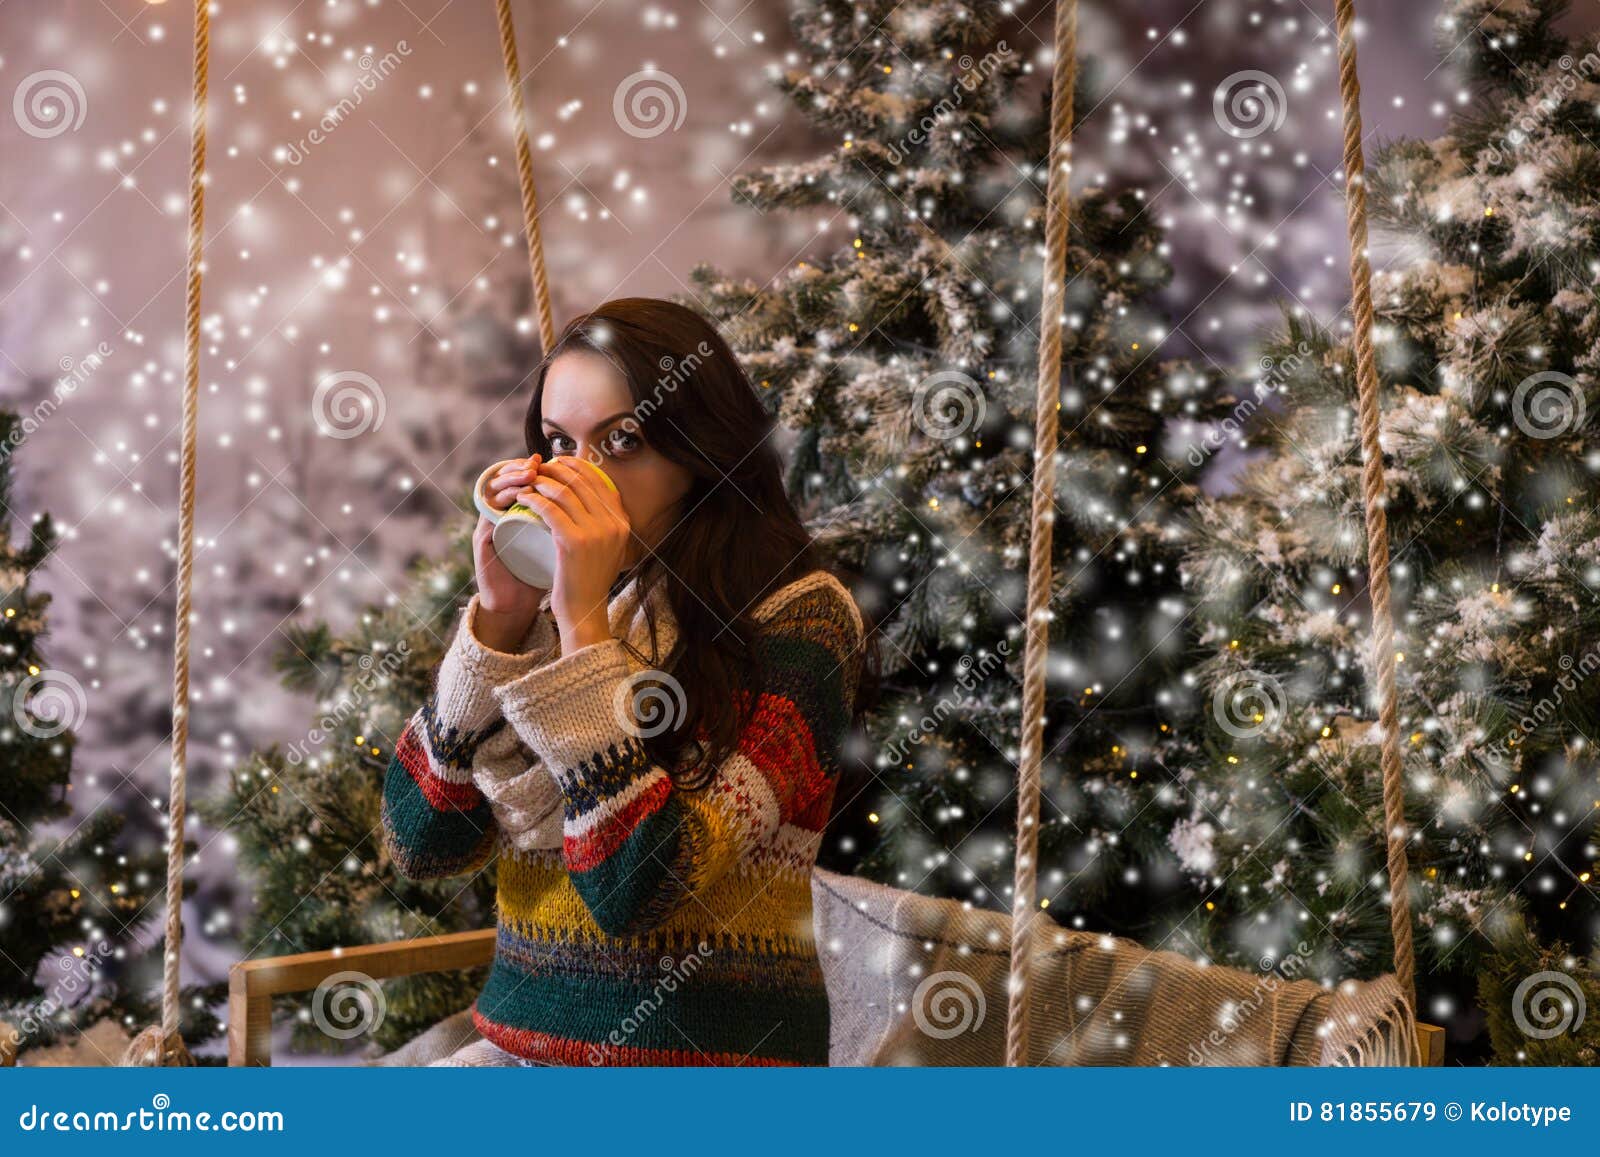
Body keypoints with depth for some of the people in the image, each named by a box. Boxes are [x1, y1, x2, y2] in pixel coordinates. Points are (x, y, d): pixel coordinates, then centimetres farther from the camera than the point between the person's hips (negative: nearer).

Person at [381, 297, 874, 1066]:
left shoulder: (795, 618, -8)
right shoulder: (547, 607, 6)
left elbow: (640, 888, -18)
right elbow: (419, 844, 0)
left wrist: (585, 624, -18)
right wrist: (499, 618, -8)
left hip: (703, 1054, -5)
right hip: (522, 1038, 5)